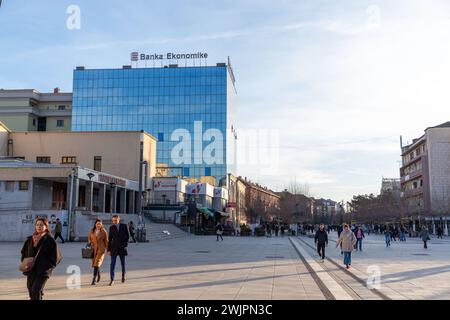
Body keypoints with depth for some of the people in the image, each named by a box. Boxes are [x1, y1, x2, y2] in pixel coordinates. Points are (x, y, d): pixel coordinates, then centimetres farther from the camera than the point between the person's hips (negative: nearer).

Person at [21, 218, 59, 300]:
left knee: (36, 290, -15)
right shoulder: (30, 239, 8)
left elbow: (55, 258, -7)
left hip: (43, 271, -6)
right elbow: (24, 252, 20)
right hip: (31, 270, 6)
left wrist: (46, 267, -13)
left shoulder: (50, 240, -7)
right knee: (31, 290, 13)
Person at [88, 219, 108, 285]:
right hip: (93, 249, 4)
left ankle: (94, 280, -15)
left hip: (101, 249, -4)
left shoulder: (103, 231, -3)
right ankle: (98, 276, 40)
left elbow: (106, 241, 2)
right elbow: (89, 238, 16)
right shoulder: (92, 231, 4)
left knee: (97, 263, -14)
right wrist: (90, 243, -4)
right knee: (94, 263, 13)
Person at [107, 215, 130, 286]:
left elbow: (128, 236, 5)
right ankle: (112, 280, -6)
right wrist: (108, 249, 2)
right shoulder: (111, 227, 2)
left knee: (123, 263, 9)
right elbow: (109, 239, 4)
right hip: (114, 248, 0)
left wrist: (125, 244, -6)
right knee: (112, 264, -7)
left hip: (122, 247, 0)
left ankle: (123, 275, 33)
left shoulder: (124, 226, 0)